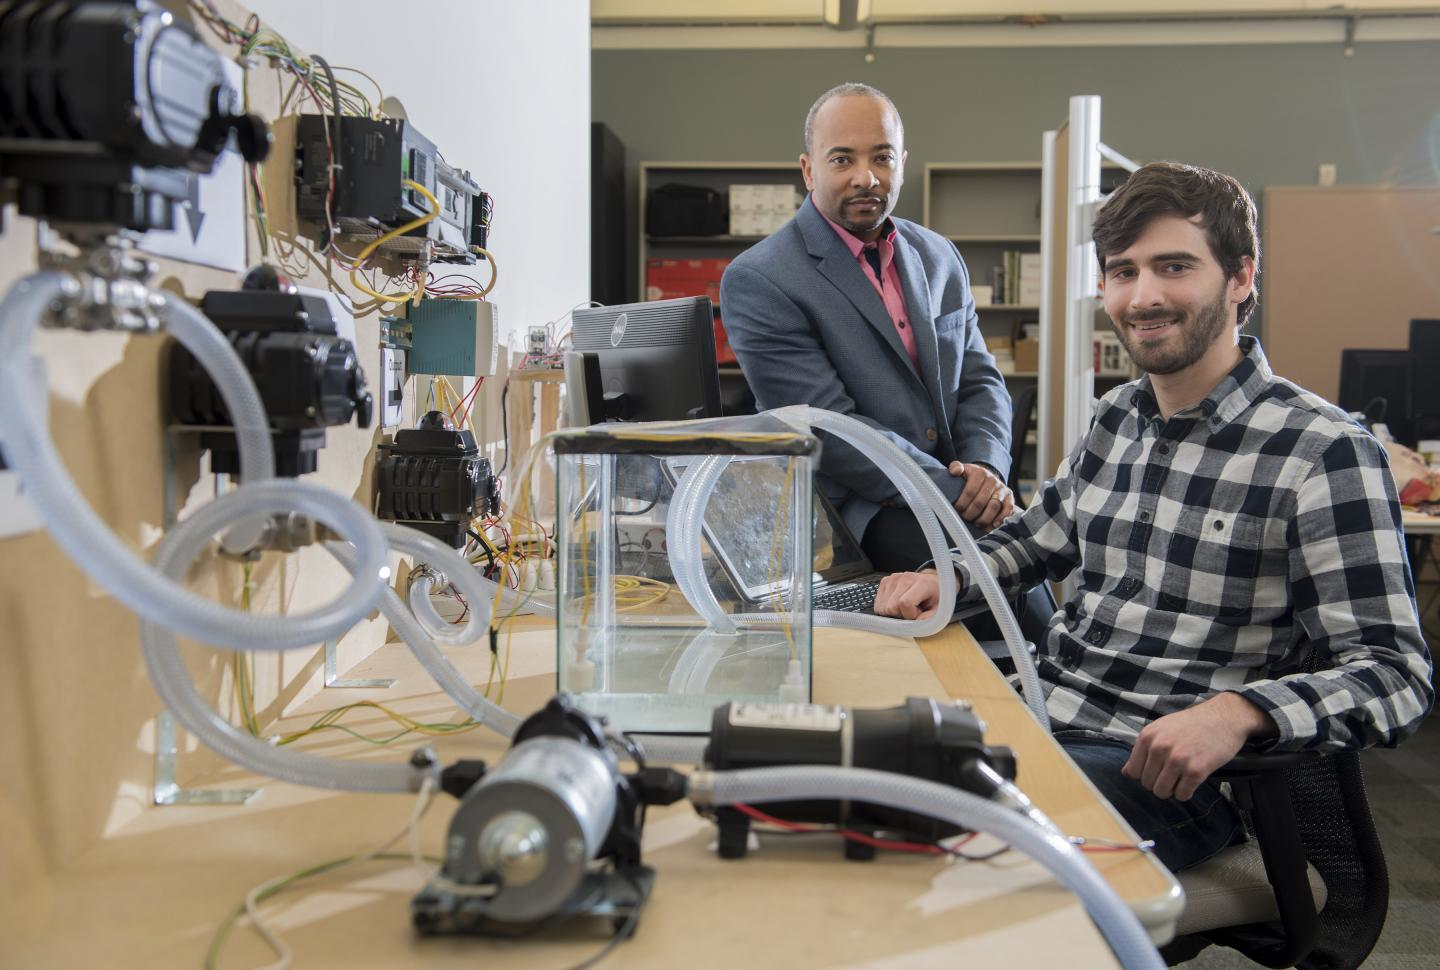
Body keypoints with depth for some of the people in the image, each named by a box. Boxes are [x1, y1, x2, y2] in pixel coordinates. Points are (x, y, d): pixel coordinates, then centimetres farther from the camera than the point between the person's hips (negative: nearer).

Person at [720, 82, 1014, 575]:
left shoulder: (939, 257, 13)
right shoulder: (756, 281, -9)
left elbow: (979, 380, 14)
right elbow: (828, 427, -15)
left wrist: (986, 469, -7)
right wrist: (957, 493, -19)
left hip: (955, 487, 6)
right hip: (853, 512, -6)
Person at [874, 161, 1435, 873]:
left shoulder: (1324, 453, -11)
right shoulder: (1117, 418, 11)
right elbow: (1038, 535, 27)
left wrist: (1236, 712, -33)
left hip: (1170, 767, -6)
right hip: (1041, 713, 7)